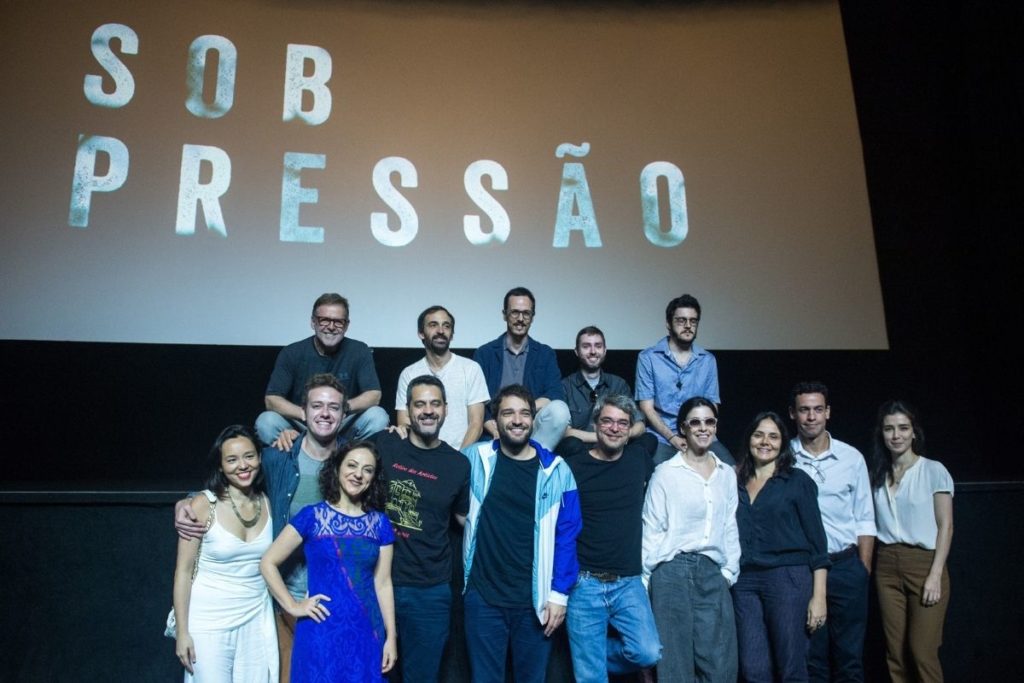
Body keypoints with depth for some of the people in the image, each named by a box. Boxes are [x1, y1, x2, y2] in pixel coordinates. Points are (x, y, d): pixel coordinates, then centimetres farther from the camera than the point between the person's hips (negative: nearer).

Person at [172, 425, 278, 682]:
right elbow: (183, 571, -8)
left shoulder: (268, 502, -1)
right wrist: (182, 631, -9)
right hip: (209, 622, -3)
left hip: (256, 619, 4)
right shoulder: (204, 505, -12)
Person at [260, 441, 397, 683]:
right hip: (322, 632, -2)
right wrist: (292, 606, -8)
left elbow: (383, 583, 5)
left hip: (366, 634, 3)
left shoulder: (380, 523, 4)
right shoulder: (312, 516, -4)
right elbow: (268, 563, -2)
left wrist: (391, 637, 3)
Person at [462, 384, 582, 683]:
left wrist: (559, 593, -4)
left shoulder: (556, 471, -4)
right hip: (483, 596, 0)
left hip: (535, 599, 0)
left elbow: (566, 537, -1)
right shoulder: (475, 458, -2)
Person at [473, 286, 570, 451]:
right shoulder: (484, 354, 9)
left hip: (534, 429, 3)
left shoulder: (545, 354, 13)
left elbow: (555, 397, -1)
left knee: (559, 409, -30)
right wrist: (497, 432, -16)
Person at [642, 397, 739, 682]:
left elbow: (730, 528, 14)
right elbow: (652, 529, -2)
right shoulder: (666, 472, -2)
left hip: (713, 573, 4)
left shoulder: (727, 474, 11)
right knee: (676, 660, 5)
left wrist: (729, 571, 7)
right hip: (674, 571, -4)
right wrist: (646, 577, -5)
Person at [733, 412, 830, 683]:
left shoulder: (797, 480, 3)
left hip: (788, 578, -3)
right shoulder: (736, 483, 12)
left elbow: (816, 539, 0)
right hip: (744, 582, 3)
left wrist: (819, 595, -6)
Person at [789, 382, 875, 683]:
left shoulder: (851, 457, 2)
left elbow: (865, 520, 6)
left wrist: (864, 568, 2)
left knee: (850, 655, 7)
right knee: (811, 657, 9)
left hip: (846, 565, 1)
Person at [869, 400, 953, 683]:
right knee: (896, 652, 6)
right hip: (887, 567, 4)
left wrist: (935, 575, -12)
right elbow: (874, 524, 10)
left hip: (924, 563, -4)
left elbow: (945, 526, -6)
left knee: (922, 651, -6)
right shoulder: (878, 475, 9)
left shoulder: (933, 470, -3)